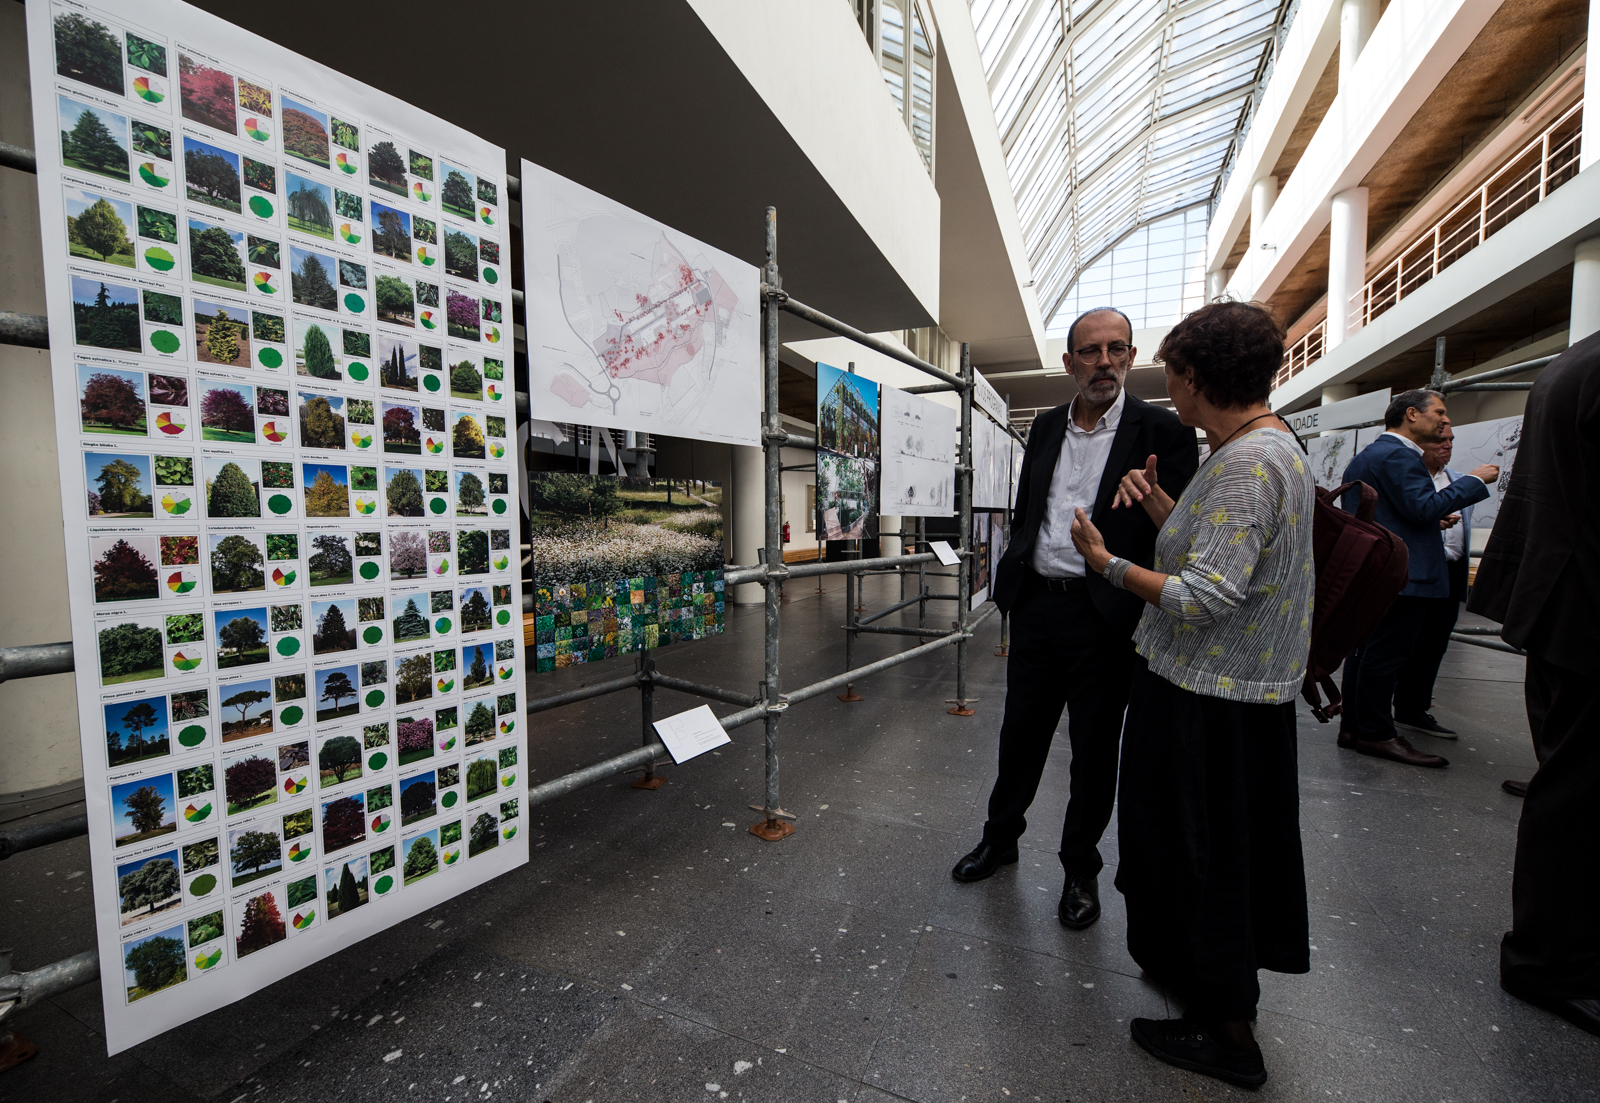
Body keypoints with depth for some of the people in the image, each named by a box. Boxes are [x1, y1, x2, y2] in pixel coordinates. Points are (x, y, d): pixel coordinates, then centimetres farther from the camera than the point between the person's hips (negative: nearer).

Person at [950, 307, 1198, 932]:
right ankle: (1001, 837, 38)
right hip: (1037, 605, 4)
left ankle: (1080, 869, 34)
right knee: (1020, 732, 17)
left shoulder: (1160, 431, -5)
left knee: (1094, 749, 12)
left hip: (1105, 617, -4)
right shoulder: (1046, 428, 9)